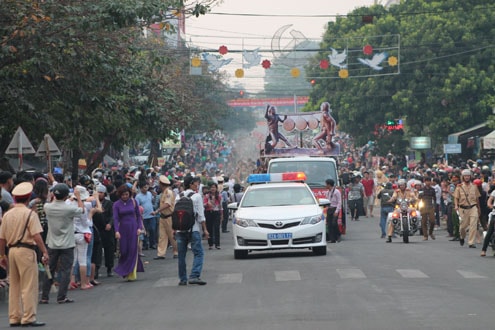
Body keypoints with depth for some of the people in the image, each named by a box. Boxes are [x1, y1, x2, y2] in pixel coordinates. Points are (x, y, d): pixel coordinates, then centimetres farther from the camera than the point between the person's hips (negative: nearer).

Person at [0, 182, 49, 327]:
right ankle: (28, 318, -4)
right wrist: (45, 252, -13)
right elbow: (36, 236, -16)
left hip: (12, 250, 6)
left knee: (14, 286, 13)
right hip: (26, 250, -6)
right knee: (29, 286, -3)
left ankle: (14, 318, 16)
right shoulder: (30, 214, -9)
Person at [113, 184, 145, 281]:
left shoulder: (133, 202, 2)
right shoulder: (116, 204, 0)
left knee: (133, 251, -2)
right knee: (124, 251, -1)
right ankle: (125, 272, 17)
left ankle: (132, 275, 3)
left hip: (133, 228, 0)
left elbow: (138, 215, 6)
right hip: (123, 229, 0)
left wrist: (139, 228, -4)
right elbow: (115, 218, -7)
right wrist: (116, 231, -19)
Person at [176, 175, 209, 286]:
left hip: (180, 229, 5)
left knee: (181, 255, 10)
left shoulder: (178, 197, 11)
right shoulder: (196, 196, -3)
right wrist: (205, 229, -2)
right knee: (198, 253, -3)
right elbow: (201, 215, -6)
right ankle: (194, 276, -17)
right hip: (193, 229, -5)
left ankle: (182, 279, 12)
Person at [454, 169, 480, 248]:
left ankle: (471, 242, -7)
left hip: (473, 208, 1)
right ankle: (462, 237, 38)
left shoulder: (474, 186, 8)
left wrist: (478, 209, 19)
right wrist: (456, 205, -18)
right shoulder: (459, 187, 1)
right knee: (463, 225, 5)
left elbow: (477, 198, 16)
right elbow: (456, 197, 0)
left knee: (473, 225, -10)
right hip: (463, 208, -1)